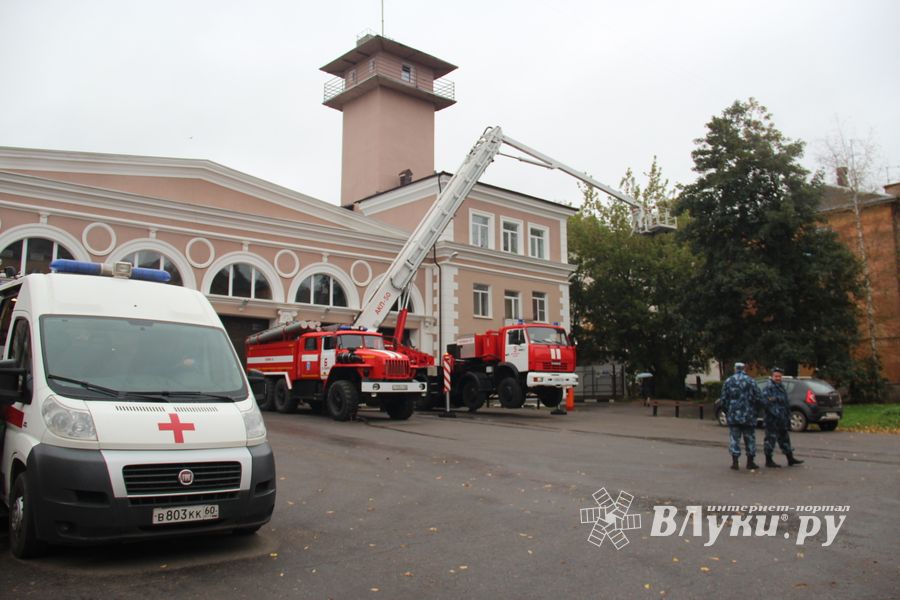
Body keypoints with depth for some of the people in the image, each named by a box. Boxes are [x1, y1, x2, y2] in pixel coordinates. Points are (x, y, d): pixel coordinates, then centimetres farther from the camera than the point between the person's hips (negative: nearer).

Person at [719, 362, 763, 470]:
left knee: (734, 438, 4)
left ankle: (735, 462, 0)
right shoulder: (751, 381, -3)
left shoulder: (728, 381, -1)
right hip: (748, 416, 0)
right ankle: (750, 462, 15)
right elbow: (759, 399, -5)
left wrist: (727, 411, 13)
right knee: (750, 438, 10)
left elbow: (723, 399, -1)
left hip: (733, 416, 0)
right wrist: (754, 410, 12)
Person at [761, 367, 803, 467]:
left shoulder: (781, 386, 16)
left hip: (781, 419, 9)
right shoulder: (768, 387, -12)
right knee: (771, 438, -4)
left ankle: (790, 459, 24)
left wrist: (788, 417, 20)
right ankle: (768, 461, 4)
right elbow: (767, 403, -22)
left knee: (784, 438, 15)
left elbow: (786, 403, 23)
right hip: (772, 419, -9)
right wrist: (776, 413, -25)